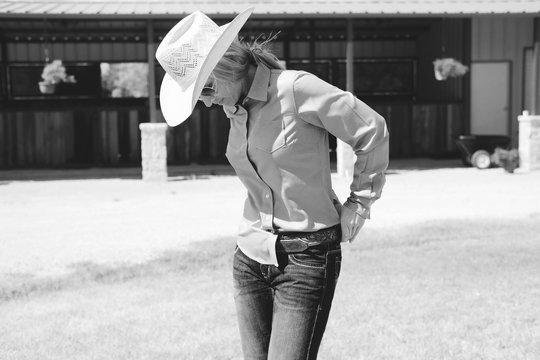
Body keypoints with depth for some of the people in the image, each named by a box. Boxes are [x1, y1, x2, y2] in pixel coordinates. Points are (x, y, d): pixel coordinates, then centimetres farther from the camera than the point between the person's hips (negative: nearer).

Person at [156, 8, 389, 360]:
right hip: (251, 257, 7)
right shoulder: (234, 106, 6)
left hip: (305, 258, -7)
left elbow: (373, 131, -9)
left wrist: (359, 204, -3)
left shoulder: (296, 88, -16)